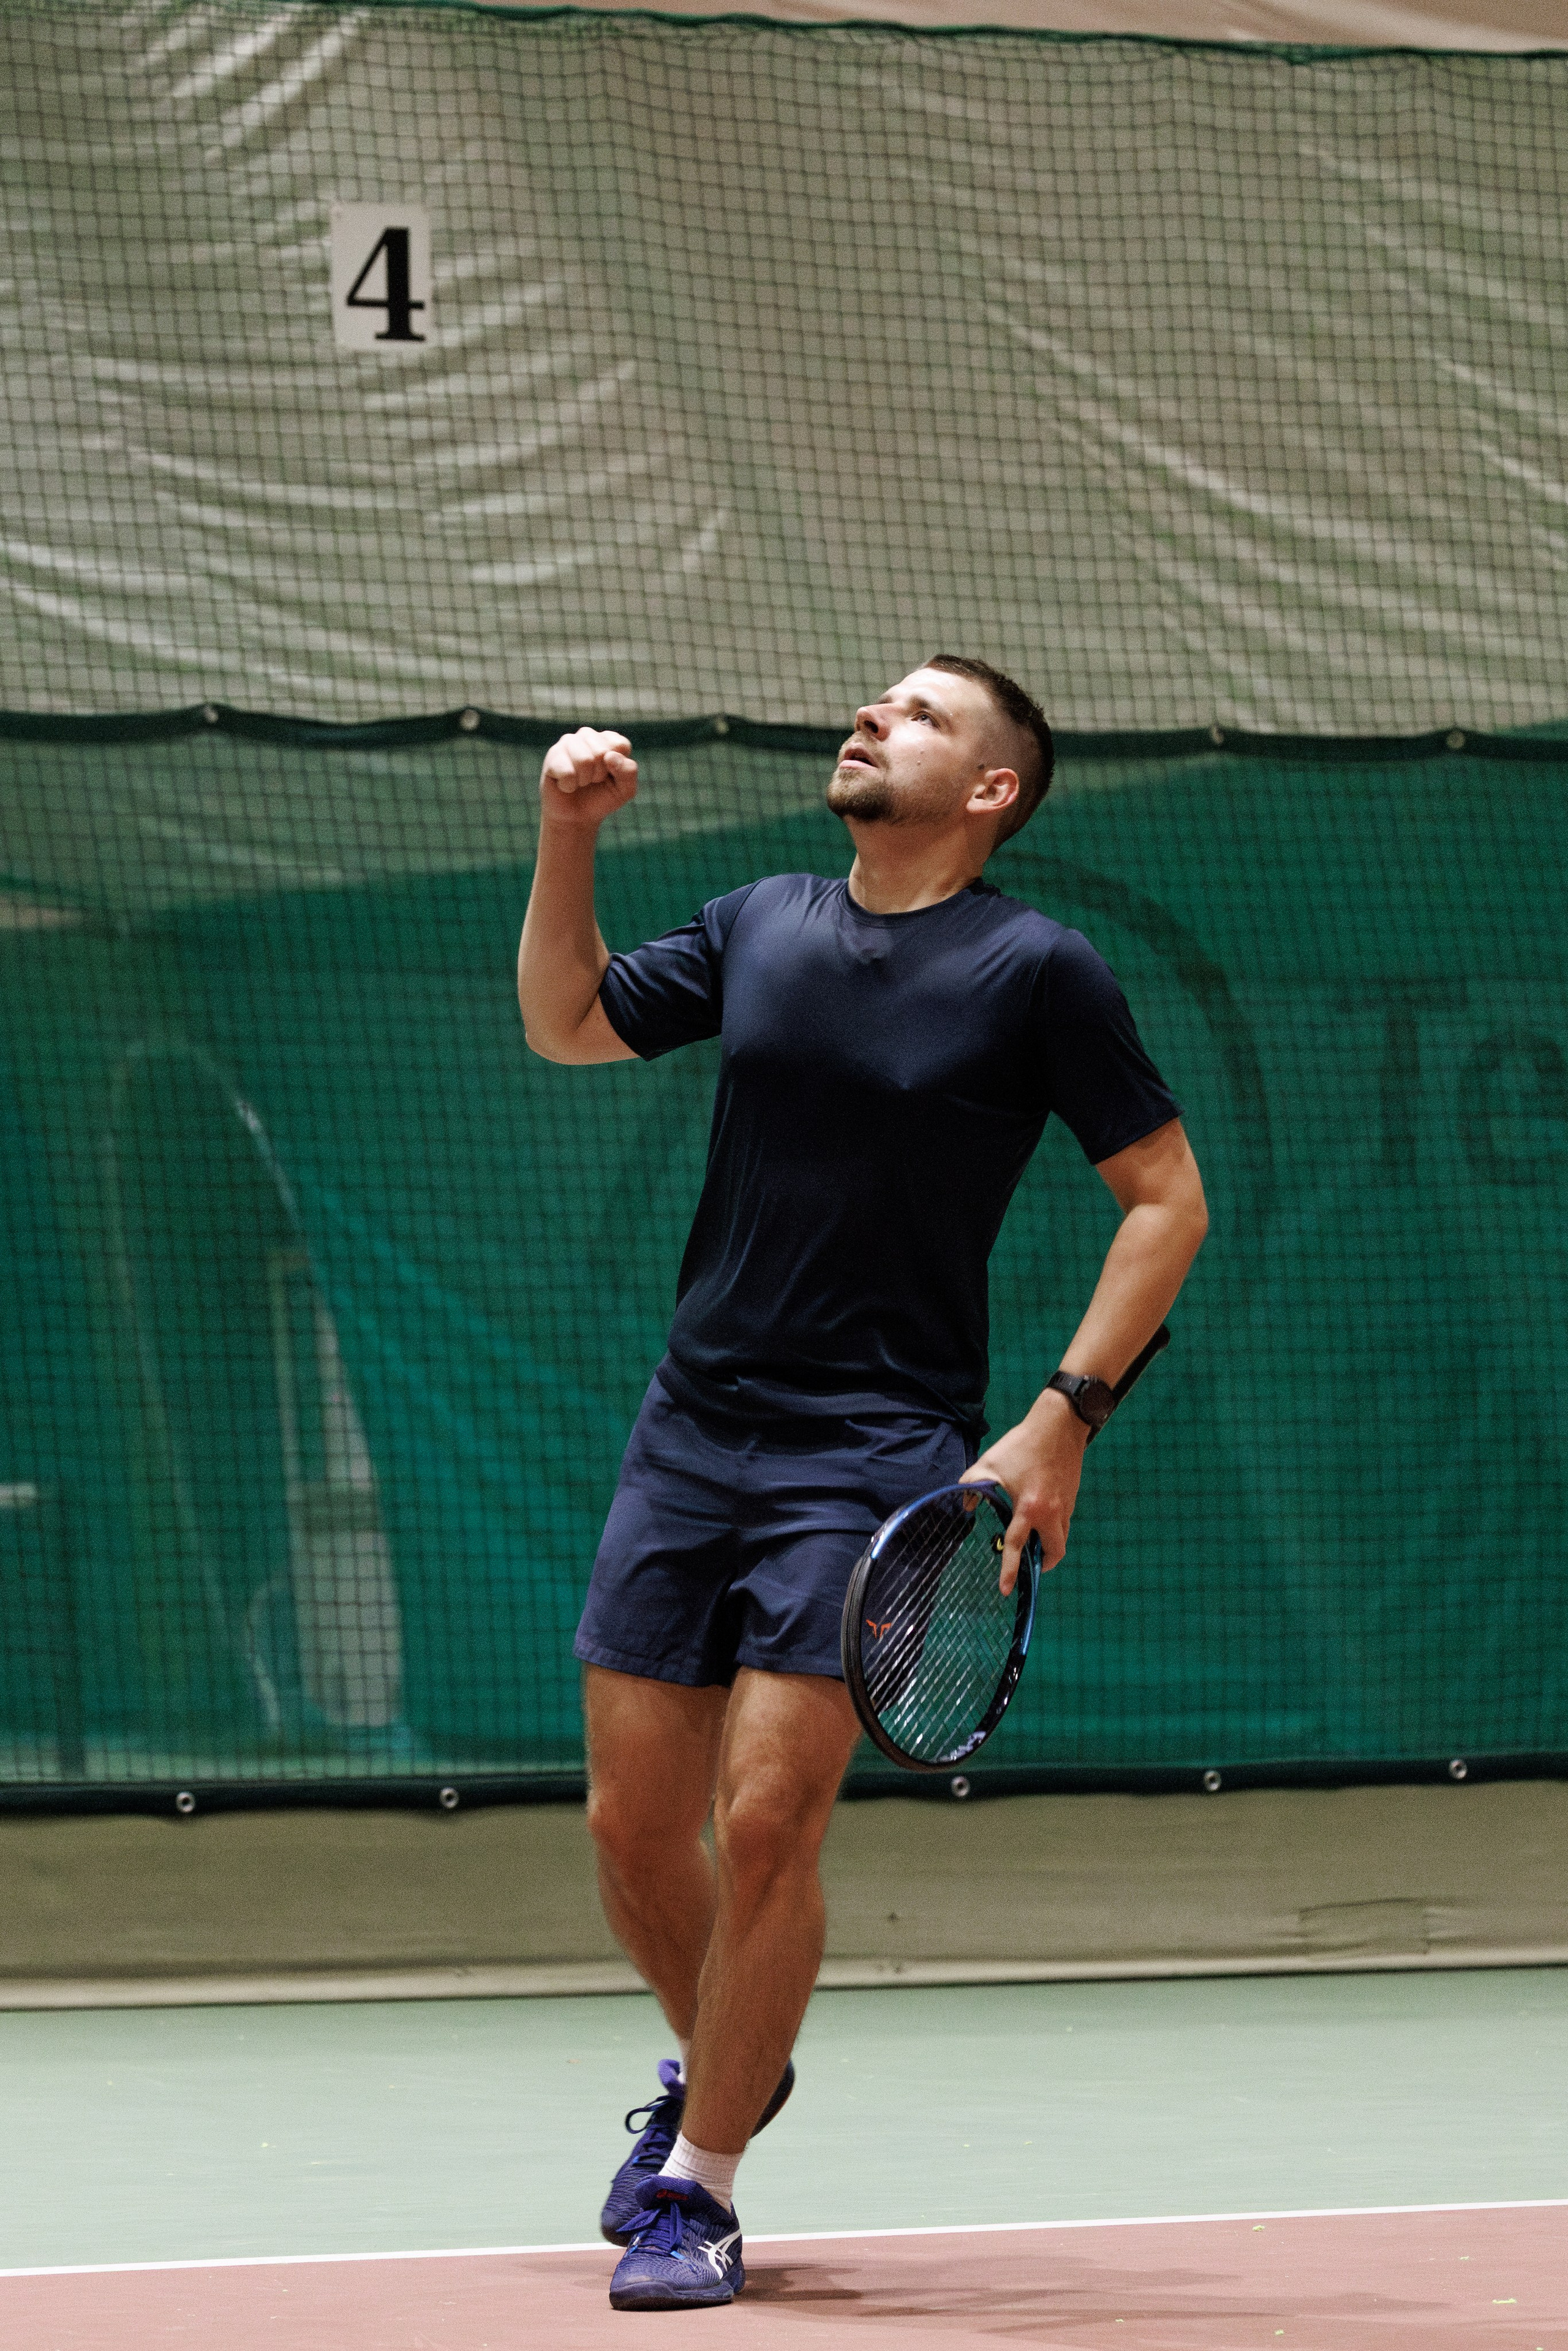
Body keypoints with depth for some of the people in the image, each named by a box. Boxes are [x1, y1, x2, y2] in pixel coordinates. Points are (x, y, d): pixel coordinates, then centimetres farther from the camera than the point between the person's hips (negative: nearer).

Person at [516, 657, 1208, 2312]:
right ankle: (723, 2066, 34)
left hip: (875, 1458, -5)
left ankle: (698, 2188, 1)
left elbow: (1166, 1198, -1)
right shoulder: (760, 927, 10)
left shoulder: (1038, 972, -4)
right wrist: (566, 838, 8)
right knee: (635, 1824, 6)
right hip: (689, 1436, 5)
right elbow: (566, 1025, 23)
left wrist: (1060, 1423, -9)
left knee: (765, 1819, -13)